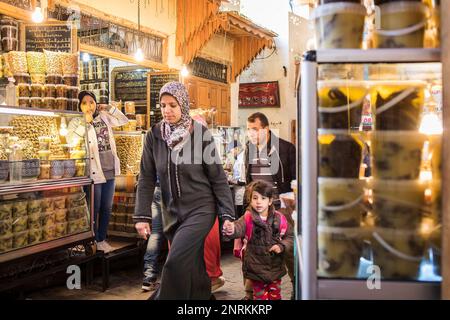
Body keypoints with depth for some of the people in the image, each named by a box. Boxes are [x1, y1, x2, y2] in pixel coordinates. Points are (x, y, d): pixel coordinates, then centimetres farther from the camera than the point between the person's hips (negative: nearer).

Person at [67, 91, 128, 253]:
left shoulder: (104, 117, 9)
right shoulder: (76, 122, -5)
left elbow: (124, 120, 17)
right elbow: (71, 141, -22)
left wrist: (109, 108, 7)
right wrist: (86, 122, -20)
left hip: (109, 170, 5)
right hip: (93, 173, -5)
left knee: (107, 208, 13)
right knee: (94, 209, 4)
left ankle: (102, 239, 26)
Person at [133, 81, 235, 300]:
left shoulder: (201, 134, -9)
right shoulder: (154, 135, -1)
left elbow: (218, 177, -6)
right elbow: (146, 178, 2)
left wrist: (227, 214, -8)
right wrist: (142, 215, -4)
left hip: (200, 209, -3)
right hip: (171, 213, 4)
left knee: (176, 261, -18)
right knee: (193, 268, 12)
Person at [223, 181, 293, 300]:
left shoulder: (279, 218, -5)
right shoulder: (248, 218, -11)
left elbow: (290, 236, 5)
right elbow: (239, 228, -31)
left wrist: (282, 246, -13)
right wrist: (231, 230, -54)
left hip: (275, 266, 2)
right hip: (256, 267, -2)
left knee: (275, 295, 16)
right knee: (260, 295, 11)